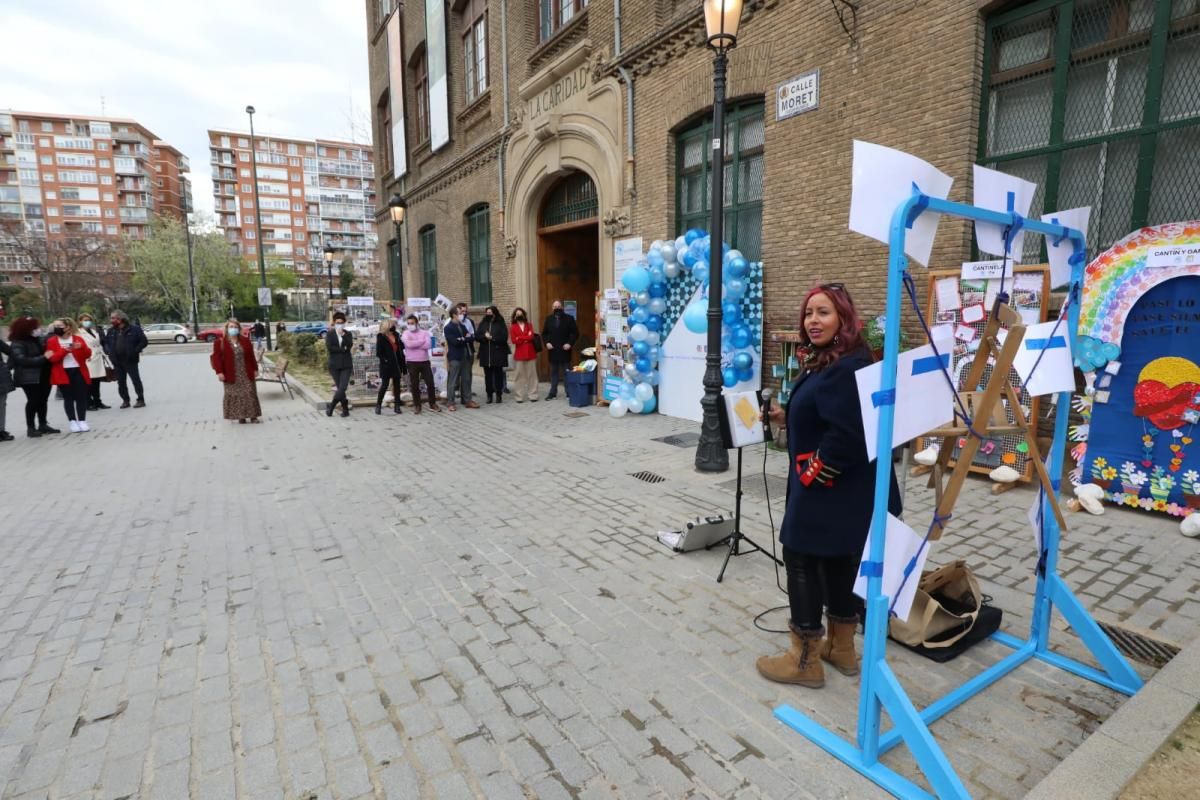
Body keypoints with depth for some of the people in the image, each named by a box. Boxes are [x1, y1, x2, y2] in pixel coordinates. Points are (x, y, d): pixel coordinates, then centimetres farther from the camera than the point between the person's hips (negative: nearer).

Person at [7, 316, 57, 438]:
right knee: (33, 401, -6)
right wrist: (43, 358, -24)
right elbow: (21, 360, -21)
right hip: (29, 378, -7)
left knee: (43, 400, 11)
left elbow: (43, 352, 27)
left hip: (43, 376, 7)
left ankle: (42, 425, 20)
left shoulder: (36, 340, 14)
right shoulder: (17, 344, -10)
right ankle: (31, 427, 2)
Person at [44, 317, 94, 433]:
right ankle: (73, 422, 7)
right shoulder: (51, 341, 3)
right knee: (68, 398, 2)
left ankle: (82, 421, 9)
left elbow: (88, 355, 1)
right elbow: (52, 359, -6)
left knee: (81, 397, 2)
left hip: (79, 371, 0)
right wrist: (64, 351, -21)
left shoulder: (78, 338, 4)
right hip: (63, 373, 0)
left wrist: (82, 347, -20)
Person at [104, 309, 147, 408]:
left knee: (136, 380, -2)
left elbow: (143, 341, -5)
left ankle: (141, 400, 3)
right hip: (117, 361, 5)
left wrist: (135, 351, -14)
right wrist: (108, 352, 2)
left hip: (130, 360, -5)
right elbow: (105, 342, 20)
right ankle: (125, 400, 16)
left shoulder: (134, 329, -4)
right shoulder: (111, 331, 11)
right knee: (121, 382, 8)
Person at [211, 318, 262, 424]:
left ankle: (253, 415, 10)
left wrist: (255, 369, 7)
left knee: (250, 394, 2)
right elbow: (216, 358, -5)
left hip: (246, 374, 2)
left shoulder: (245, 340, 7)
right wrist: (219, 372, -13)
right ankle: (240, 416, 9)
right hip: (231, 375, -2)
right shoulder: (220, 342, -2)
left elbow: (251, 356, 9)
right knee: (235, 396, 1)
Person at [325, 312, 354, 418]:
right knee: (340, 388, 1)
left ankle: (331, 406, 4)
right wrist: (343, 349, -7)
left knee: (342, 388, -11)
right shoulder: (329, 333, 4)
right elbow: (329, 348, -9)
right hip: (334, 365, -1)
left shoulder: (347, 334, 9)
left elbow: (350, 345, -8)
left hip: (346, 365, 1)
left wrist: (343, 335, -12)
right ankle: (345, 409, 13)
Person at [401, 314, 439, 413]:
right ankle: (417, 405, 14)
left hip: (425, 361, 1)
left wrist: (414, 344, -12)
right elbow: (409, 344, -19)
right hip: (412, 363, -1)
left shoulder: (424, 332, 5)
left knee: (430, 383, 2)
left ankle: (432, 404, 14)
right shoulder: (405, 334, 1)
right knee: (414, 385, 4)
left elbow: (428, 345, -11)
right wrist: (422, 341, -10)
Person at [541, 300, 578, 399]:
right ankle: (553, 392, 15)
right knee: (553, 372, 9)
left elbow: (575, 333, -4)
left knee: (566, 372, 3)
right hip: (553, 350, 3)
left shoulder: (569, 318, -2)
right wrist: (547, 342, -3)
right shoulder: (549, 319, 9)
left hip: (564, 350, -3)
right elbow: (544, 333, 14)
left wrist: (570, 343, -15)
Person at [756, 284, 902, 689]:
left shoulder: (849, 367, -22)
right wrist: (786, 419, 7)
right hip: (835, 490, 11)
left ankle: (805, 660, 15)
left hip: (831, 491, -11)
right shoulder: (824, 362, 12)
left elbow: (846, 435, -28)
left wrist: (812, 474, -19)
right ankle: (842, 648, 34)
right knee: (839, 564, 18)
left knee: (802, 561, 0)